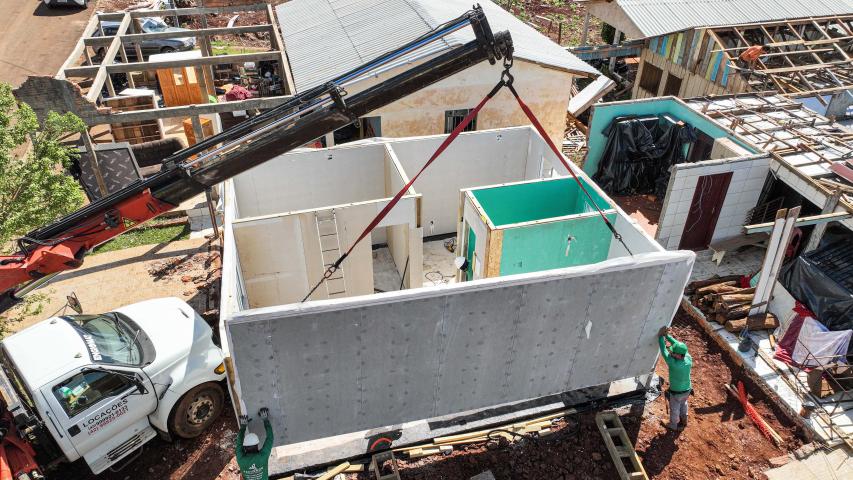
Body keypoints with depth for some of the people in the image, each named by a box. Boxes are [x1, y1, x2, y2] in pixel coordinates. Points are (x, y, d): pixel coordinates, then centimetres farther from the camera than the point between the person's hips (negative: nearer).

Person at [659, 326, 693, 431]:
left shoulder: (673, 363, -41)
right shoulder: (689, 359, -25)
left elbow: (664, 351, -30)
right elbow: (678, 344, -15)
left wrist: (661, 336, -23)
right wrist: (667, 335, -15)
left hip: (676, 392, -5)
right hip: (687, 390, 5)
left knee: (674, 409, 22)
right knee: (683, 404, 33)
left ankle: (673, 425, 47)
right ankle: (684, 421, 56)